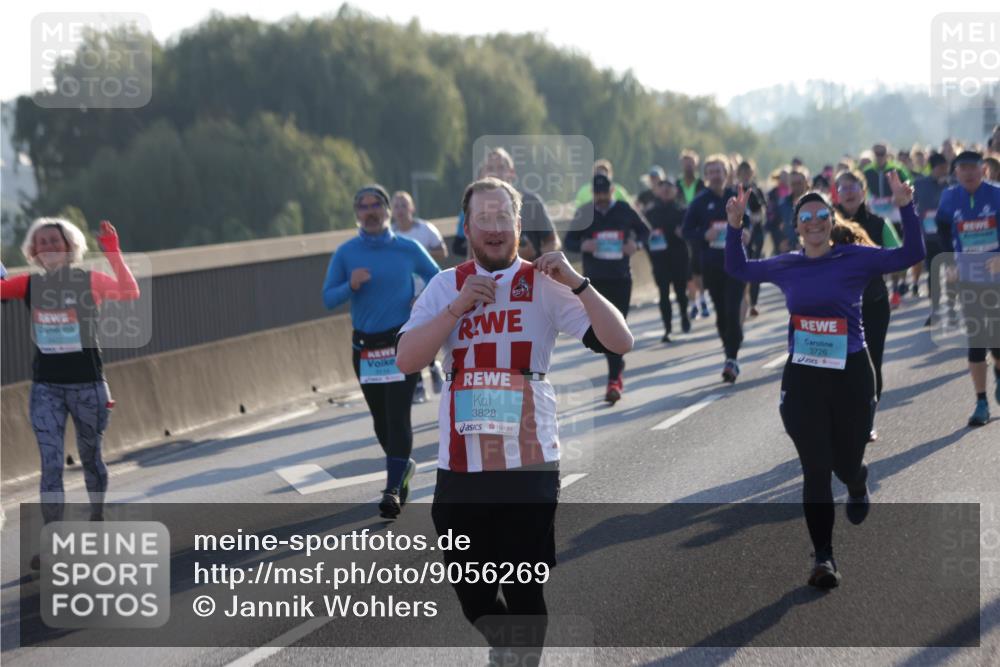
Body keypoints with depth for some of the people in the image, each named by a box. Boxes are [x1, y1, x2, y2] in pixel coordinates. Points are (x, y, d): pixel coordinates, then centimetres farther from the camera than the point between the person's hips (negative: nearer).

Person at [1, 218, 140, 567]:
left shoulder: (89, 280, -8)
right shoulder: (29, 284, 2)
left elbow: (130, 293, -24)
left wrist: (113, 254, -35)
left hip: (87, 385, -2)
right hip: (45, 387, 2)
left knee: (90, 457, 15)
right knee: (51, 464, -6)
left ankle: (97, 520, 37)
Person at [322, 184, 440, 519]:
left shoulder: (408, 249, -2)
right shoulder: (346, 253, 0)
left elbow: (436, 277, 10)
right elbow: (328, 298, -2)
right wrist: (351, 285, -21)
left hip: (403, 343, -3)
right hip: (365, 347, 3)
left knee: (397, 416, -13)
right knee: (380, 419, 12)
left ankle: (393, 489, -12)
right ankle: (403, 465, 38)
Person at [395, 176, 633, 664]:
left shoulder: (543, 285, -1)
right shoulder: (447, 286, 5)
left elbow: (620, 343, -10)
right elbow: (406, 360, -7)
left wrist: (576, 283, -20)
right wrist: (460, 306, -15)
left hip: (528, 463, -3)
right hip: (460, 463, 3)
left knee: (525, 589, 0)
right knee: (469, 589, 13)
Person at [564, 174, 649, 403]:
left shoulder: (624, 210, 1)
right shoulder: (584, 214, 0)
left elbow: (644, 231, 14)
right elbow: (568, 241, 4)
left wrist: (637, 244, -8)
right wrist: (582, 245, -18)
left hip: (621, 278, -1)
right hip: (595, 279, 1)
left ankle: (614, 380, -6)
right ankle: (617, 367, 30)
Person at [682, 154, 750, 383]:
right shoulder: (700, 202, 2)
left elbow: (748, 222, 15)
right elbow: (687, 231, 3)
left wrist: (745, 234, -7)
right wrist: (705, 236, -15)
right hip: (711, 264, 1)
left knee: (733, 311, -13)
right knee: (721, 312, 8)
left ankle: (732, 359, -13)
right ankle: (731, 355, 22)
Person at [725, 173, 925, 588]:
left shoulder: (856, 259, -5)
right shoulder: (785, 267, 5)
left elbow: (911, 255, -10)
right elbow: (737, 269, 20)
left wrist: (906, 208, -20)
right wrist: (734, 226, 8)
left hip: (851, 372, -1)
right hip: (802, 377, 1)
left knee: (846, 463, 10)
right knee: (815, 468, -4)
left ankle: (858, 487, 50)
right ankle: (823, 558, 1)